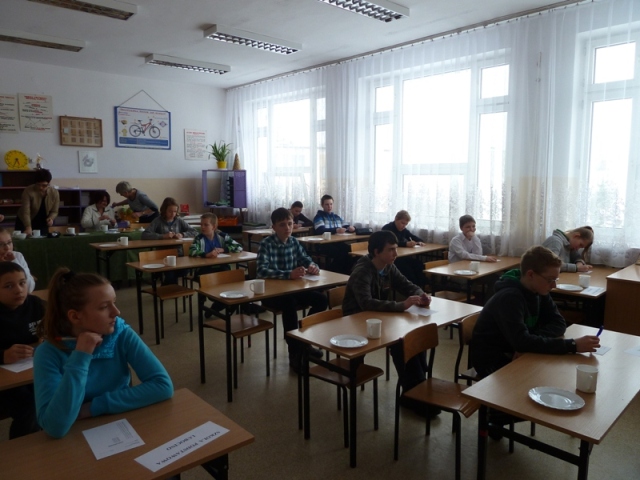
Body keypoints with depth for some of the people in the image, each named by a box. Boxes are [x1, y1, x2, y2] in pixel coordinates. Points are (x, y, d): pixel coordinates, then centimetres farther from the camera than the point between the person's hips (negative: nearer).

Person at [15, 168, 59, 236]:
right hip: (24, 223, -2)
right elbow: (25, 211, -29)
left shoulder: (54, 193, -13)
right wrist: (28, 227, -42)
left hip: (42, 224, 2)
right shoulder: (28, 191, -22)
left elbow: (54, 211, -4)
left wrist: (51, 218, -27)